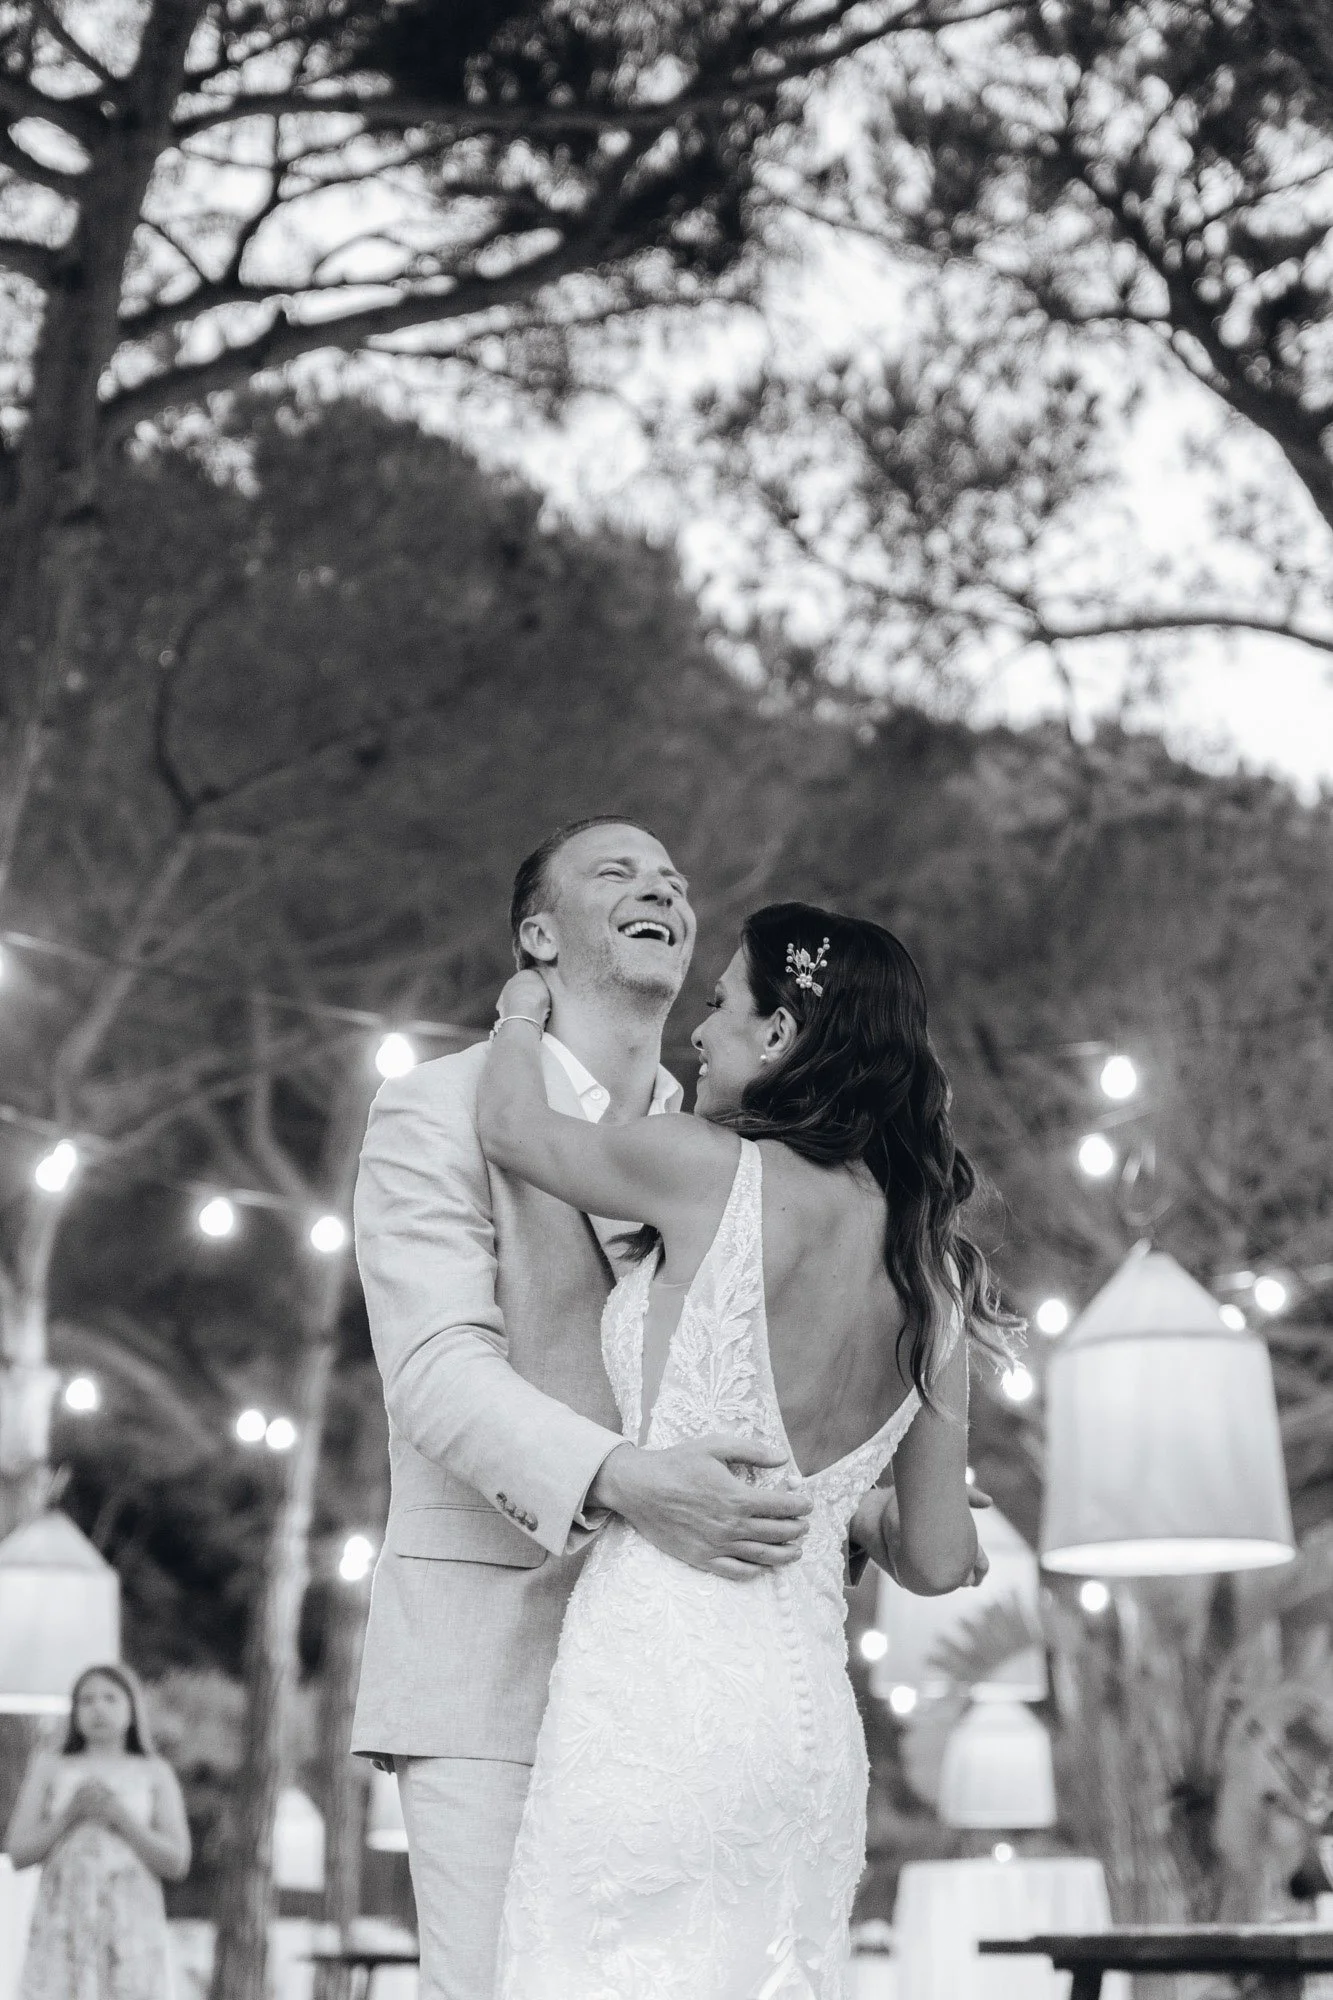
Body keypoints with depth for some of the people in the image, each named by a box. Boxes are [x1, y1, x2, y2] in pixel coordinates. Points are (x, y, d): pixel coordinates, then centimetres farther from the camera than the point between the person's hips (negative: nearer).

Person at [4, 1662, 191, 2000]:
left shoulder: (155, 1773, 9)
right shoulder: (49, 1766, 10)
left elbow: (177, 1863, 1)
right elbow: (18, 1853, 5)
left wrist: (119, 1815, -11)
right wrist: (72, 1812, -10)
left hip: (132, 1931, 0)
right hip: (62, 1932, 0)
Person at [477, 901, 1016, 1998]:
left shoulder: (715, 1173, -9)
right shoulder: (933, 1269, 8)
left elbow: (513, 1126, 9)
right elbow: (939, 1562, 11)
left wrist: (522, 1014, 30)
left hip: (661, 1685, -7)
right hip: (813, 1713, 7)